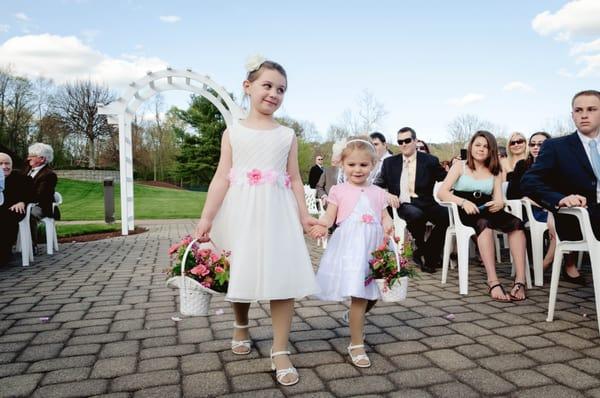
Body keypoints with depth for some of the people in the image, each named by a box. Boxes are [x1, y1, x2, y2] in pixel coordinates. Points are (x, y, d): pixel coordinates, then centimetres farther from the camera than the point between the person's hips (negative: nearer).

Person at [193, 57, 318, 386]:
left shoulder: (287, 135, 9)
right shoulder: (233, 132, 6)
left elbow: (295, 179, 10)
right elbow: (222, 177, 0)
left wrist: (304, 215, 6)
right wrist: (207, 217, -8)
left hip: (277, 214, 1)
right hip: (241, 214, 0)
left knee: (284, 279, -5)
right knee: (240, 276, 11)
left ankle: (280, 352, 9)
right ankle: (241, 327, 42)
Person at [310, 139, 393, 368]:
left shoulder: (379, 193, 14)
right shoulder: (339, 191, 5)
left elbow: (385, 217, 11)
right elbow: (330, 216, -1)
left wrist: (389, 225, -12)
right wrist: (322, 224, -24)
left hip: (374, 248, 4)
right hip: (349, 248, -4)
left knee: (372, 294, 12)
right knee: (359, 296, -7)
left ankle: (355, 322, 43)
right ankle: (356, 344, 8)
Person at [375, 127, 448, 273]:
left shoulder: (430, 161, 9)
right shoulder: (389, 162, 13)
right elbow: (377, 185, 10)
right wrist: (386, 195, -11)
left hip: (425, 204, 1)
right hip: (403, 205, -1)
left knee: (446, 214, -29)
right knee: (415, 214, -36)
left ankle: (429, 257, -8)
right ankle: (421, 248, -6)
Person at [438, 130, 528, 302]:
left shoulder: (495, 171, 21)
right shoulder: (460, 166, 11)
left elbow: (499, 200, 9)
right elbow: (441, 193, -2)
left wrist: (498, 204, -17)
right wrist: (463, 202, -20)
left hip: (486, 210, 4)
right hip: (464, 212, -3)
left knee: (516, 223, -28)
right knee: (484, 224, -37)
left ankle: (520, 280, -35)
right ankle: (493, 282, -44)